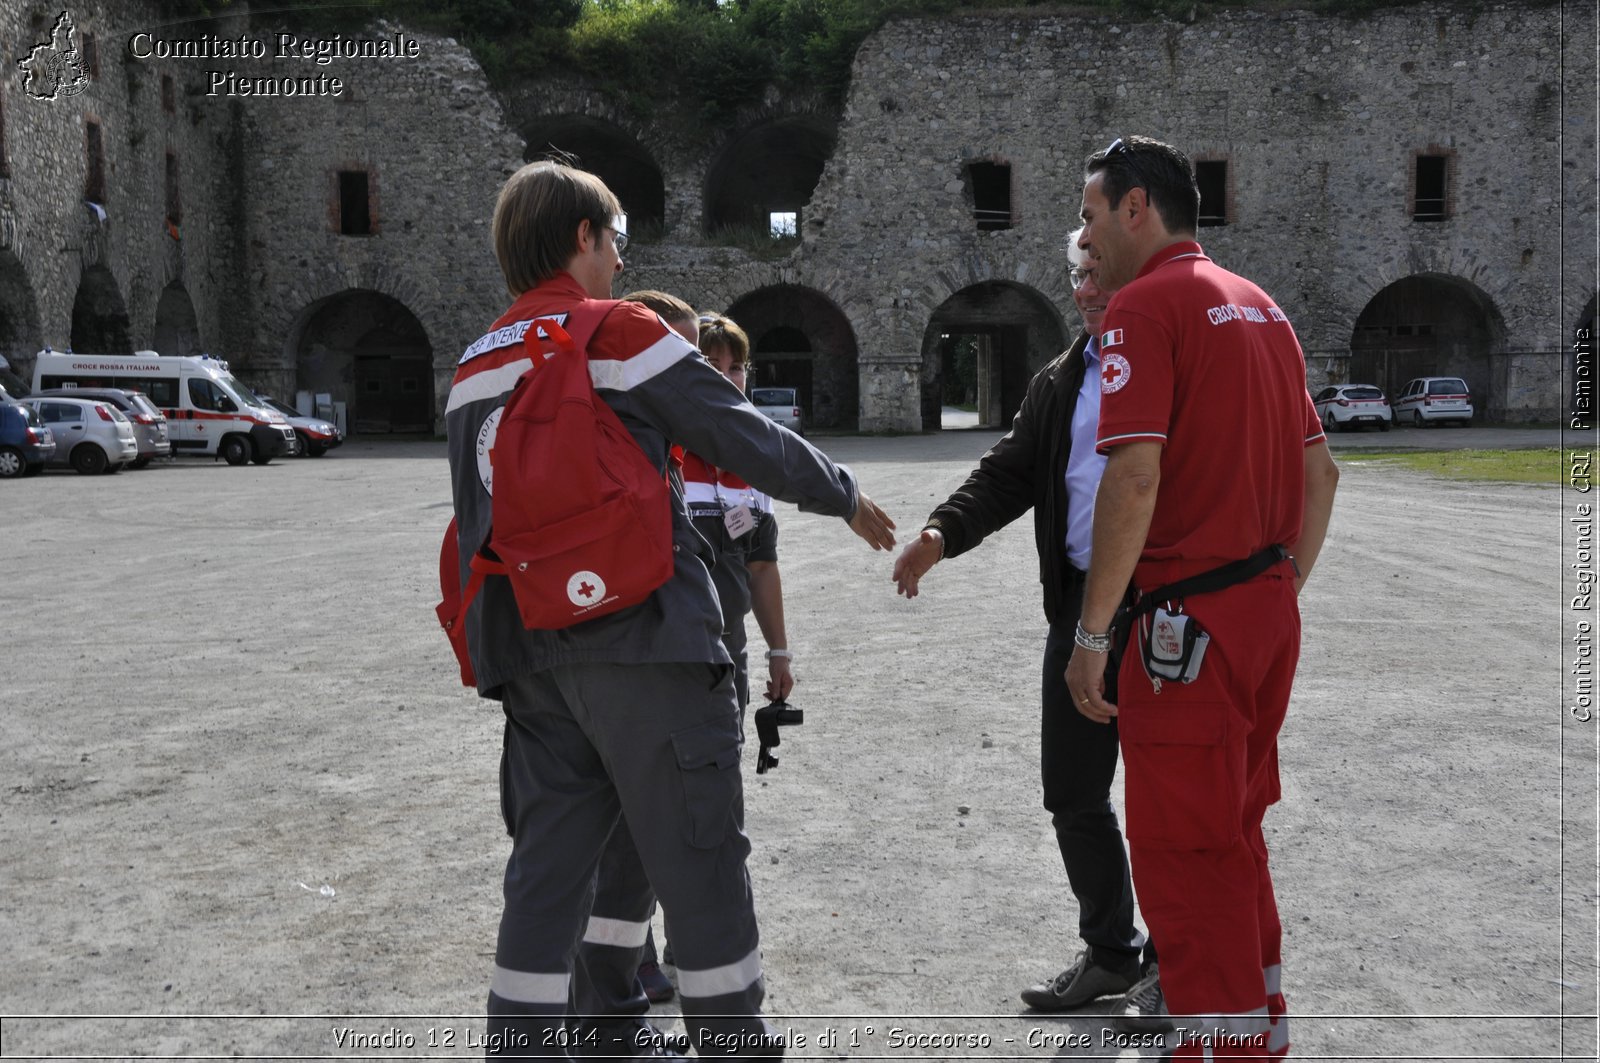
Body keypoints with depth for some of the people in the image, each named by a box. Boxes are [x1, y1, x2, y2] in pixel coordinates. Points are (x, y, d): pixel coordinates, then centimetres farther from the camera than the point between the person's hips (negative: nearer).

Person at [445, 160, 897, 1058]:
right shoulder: (623, 333, -6)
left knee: (549, 864, 13)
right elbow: (750, 440, -5)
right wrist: (845, 494, 10)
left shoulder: (474, 369, 13)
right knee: (700, 857, 4)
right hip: (644, 646, -6)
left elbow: (475, 524, 18)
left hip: (534, 655, 7)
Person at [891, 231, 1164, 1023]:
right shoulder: (1059, 383, 14)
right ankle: (1110, 950, 29)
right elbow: (1011, 472, 10)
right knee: (1073, 793, 11)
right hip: (1081, 607, 6)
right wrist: (945, 531, -7)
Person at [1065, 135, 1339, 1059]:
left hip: (1190, 620, -9)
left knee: (1183, 855, 1)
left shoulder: (1145, 306, -10)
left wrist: (1091, 633, -16)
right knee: (1236, 836, 21)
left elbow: (1135, 477, -21)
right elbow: (1321, 470, 16)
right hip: (1271, 616, 9)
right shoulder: (1259, 304, 15)